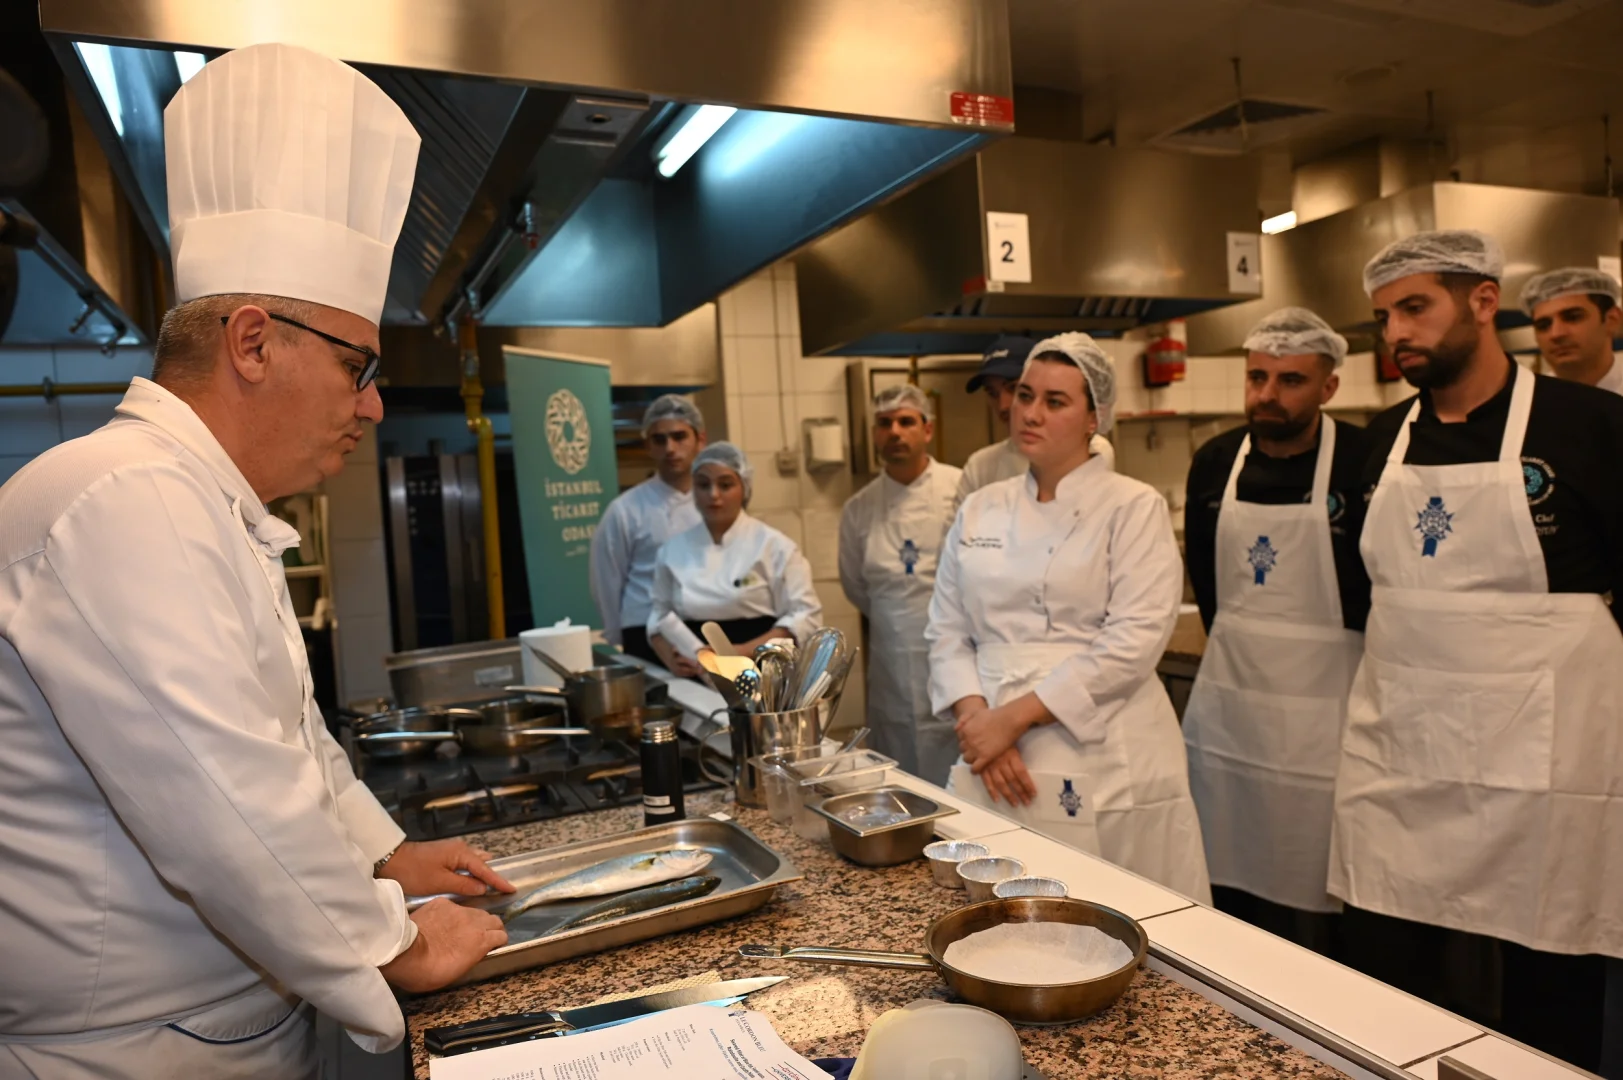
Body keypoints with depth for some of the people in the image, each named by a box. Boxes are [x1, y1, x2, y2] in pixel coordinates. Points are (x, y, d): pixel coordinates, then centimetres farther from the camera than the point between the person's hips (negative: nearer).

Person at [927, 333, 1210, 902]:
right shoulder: (980, 511, 9)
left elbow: (1135, 641, -14)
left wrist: (1015, 716, -16)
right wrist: (978, 719, -9)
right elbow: (947, 633, 8)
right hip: (995, 767, 4)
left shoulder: (1134, 508, -4)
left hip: (1105, 770, -3)